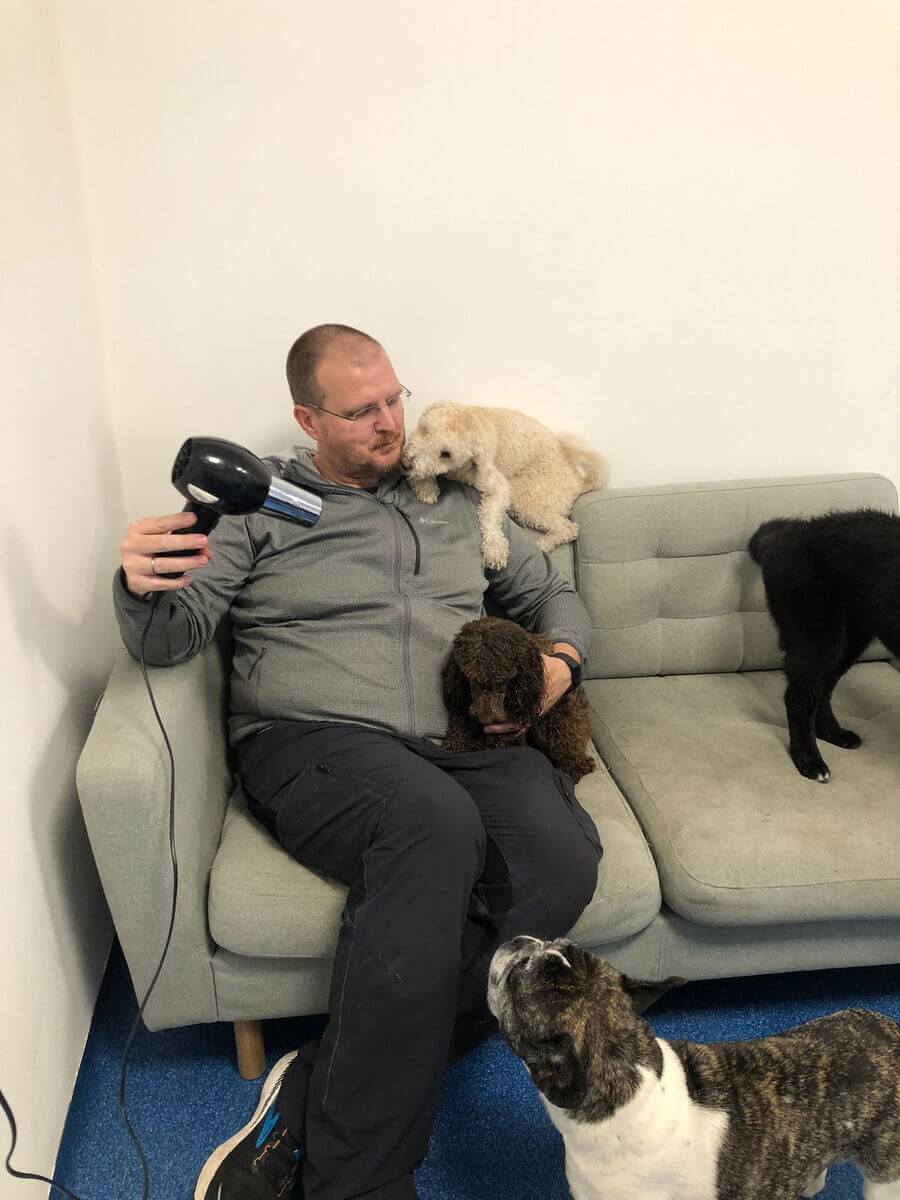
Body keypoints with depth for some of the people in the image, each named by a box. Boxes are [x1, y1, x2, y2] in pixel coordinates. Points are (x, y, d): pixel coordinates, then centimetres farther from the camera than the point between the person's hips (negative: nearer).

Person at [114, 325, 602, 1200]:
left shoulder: (455, 496, 22)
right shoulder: (257, 505, 12)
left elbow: (552, 594, 28)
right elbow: (172, 638, 2)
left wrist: (561, 660, 5)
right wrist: (143, 586, -22)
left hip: (469, 738, 4)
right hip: (314, 738, -3)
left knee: (561, 860, -29)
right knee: (436, 824, -38)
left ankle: (317, 1094, -20)